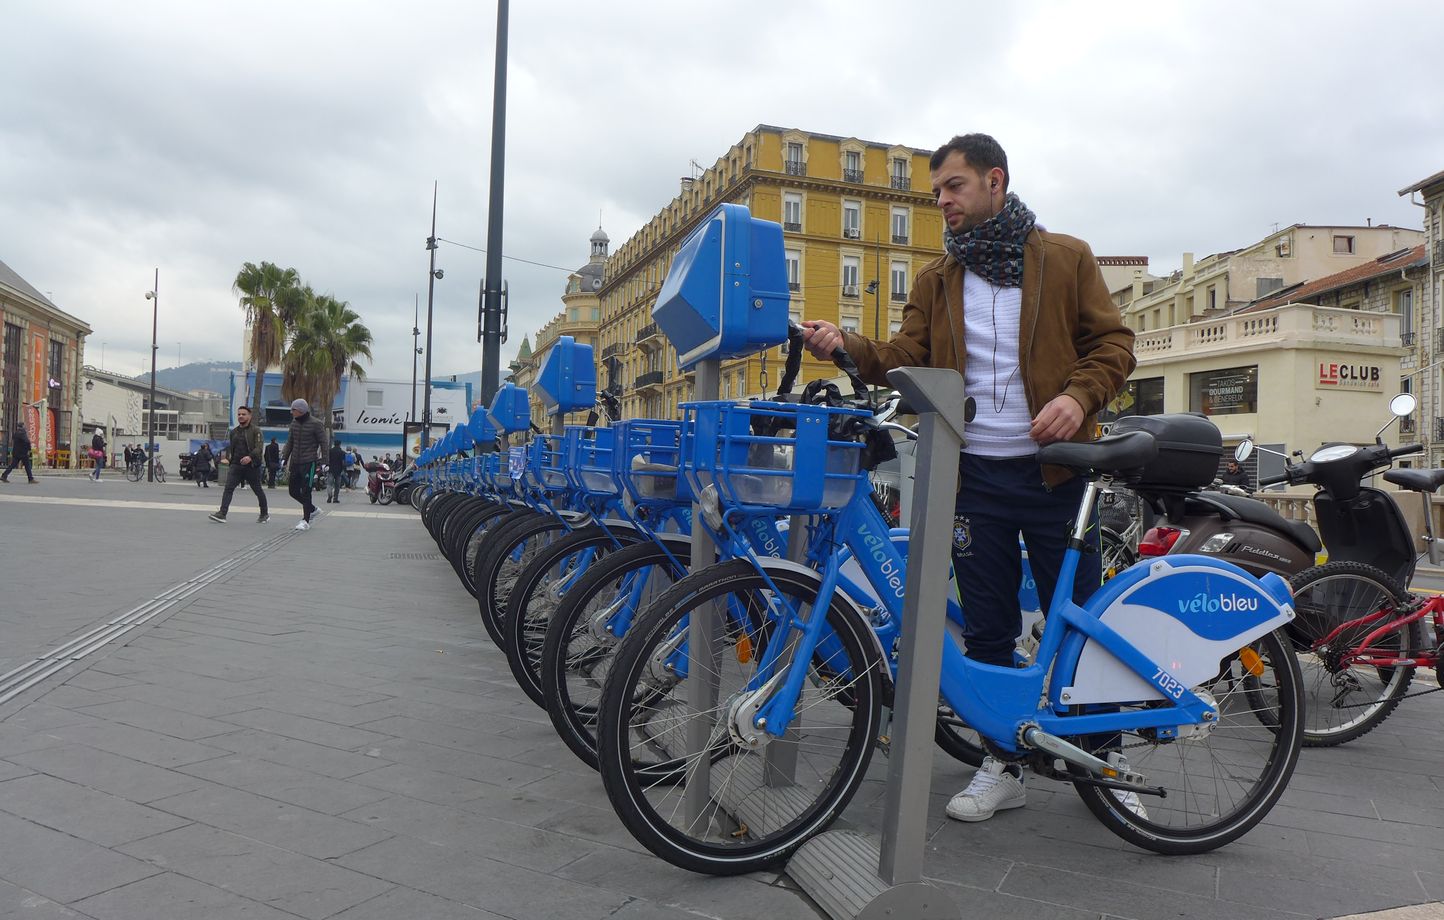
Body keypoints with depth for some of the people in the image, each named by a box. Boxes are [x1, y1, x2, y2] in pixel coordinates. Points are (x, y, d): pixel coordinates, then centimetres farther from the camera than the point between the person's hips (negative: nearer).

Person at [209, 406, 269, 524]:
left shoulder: (255, 431, -4)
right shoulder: (233, 432, 15)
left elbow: (259, 448, -15)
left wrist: (250, 457, -31)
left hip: (252, 466, -4)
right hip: (236, 465, 4)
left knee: (258, 490, 8)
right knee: (228, 488, -11)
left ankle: (265, 513, 26)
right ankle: (222, 514, -18)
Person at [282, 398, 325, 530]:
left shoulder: (316, 424, -8)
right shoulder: (294, 423, 10)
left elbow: (323, 444, -8)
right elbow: (290, 442, 19)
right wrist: (284, 459, 14)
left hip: (309, 463, -7)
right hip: (295, 463, 7)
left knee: (305, 492, -7)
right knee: (294, 491, 9)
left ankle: (306, 521, 0)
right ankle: (312, 509, 29)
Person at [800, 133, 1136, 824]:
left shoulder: (1067, 259, 6)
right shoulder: (936, 280, 14)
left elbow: (1113, 342, 3)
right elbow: (909, 357, 3)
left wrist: (1078, 397, -16)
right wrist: (847, 345, -16)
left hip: (1052, 466, -2)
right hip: (973, 474, 3)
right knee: (986, 628, 8)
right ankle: (1003, 765, 22)